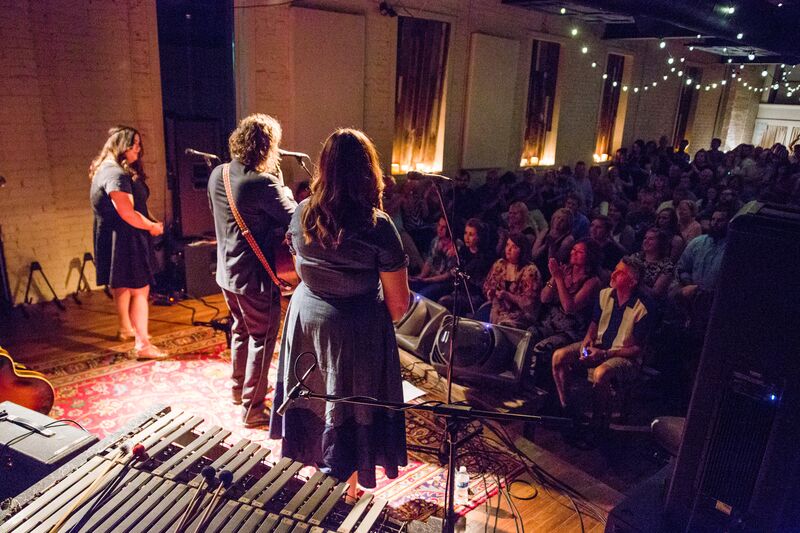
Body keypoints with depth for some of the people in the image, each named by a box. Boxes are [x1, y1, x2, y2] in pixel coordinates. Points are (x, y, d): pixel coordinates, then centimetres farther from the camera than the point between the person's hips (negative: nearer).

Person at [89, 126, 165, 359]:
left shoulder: (114, 171, 14)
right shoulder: (116, 174, -21)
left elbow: (135, 204, 14)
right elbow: (127, 213, -26)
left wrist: (150, 221, 1)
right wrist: (153, 226, -13)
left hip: (118, 239, 11)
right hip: (123, 239, -11)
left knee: (123, 286, 23)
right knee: (140, 290, -8)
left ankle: (126, 328, 40)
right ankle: (142, 344, -5)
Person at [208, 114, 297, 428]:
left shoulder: (217, 175, 0)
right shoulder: (263, 183, -25)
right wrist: (284, 191, -1)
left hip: (226, 271, 8)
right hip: (255, 276, -8)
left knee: (240, 330, 25)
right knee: (262, 340, 7)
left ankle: (238, 388, 42)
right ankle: (252, 409, 16)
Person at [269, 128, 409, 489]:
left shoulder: (301, 215, -7)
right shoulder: (378, 226, -21)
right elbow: (398, 303, -15)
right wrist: (382, 321, 5)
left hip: (304, 316, 5)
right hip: (356, 330, -5)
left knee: (309, 400, 25)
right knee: (347, 414, 14)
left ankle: (307, 463, 48)